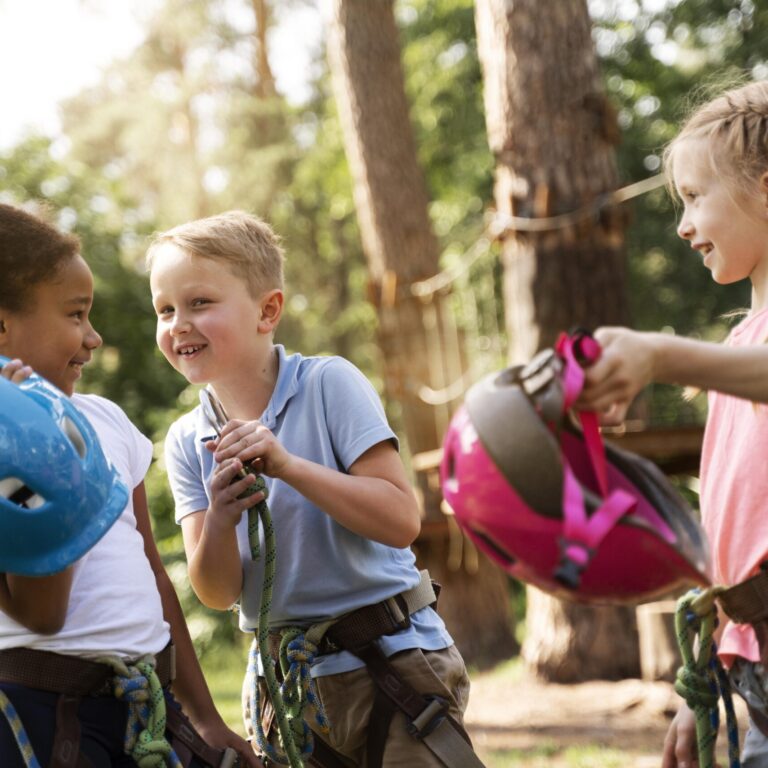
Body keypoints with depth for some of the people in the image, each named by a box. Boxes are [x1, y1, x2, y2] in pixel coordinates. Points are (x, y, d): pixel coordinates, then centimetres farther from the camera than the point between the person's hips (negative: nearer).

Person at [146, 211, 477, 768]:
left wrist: (287, 465, -26)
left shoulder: (329, 383, -11)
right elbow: (219, 593, -2)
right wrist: (219, 519, -22)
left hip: (391, 660, -4)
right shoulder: (187, 443, 1)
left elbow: (401, 522, -18)